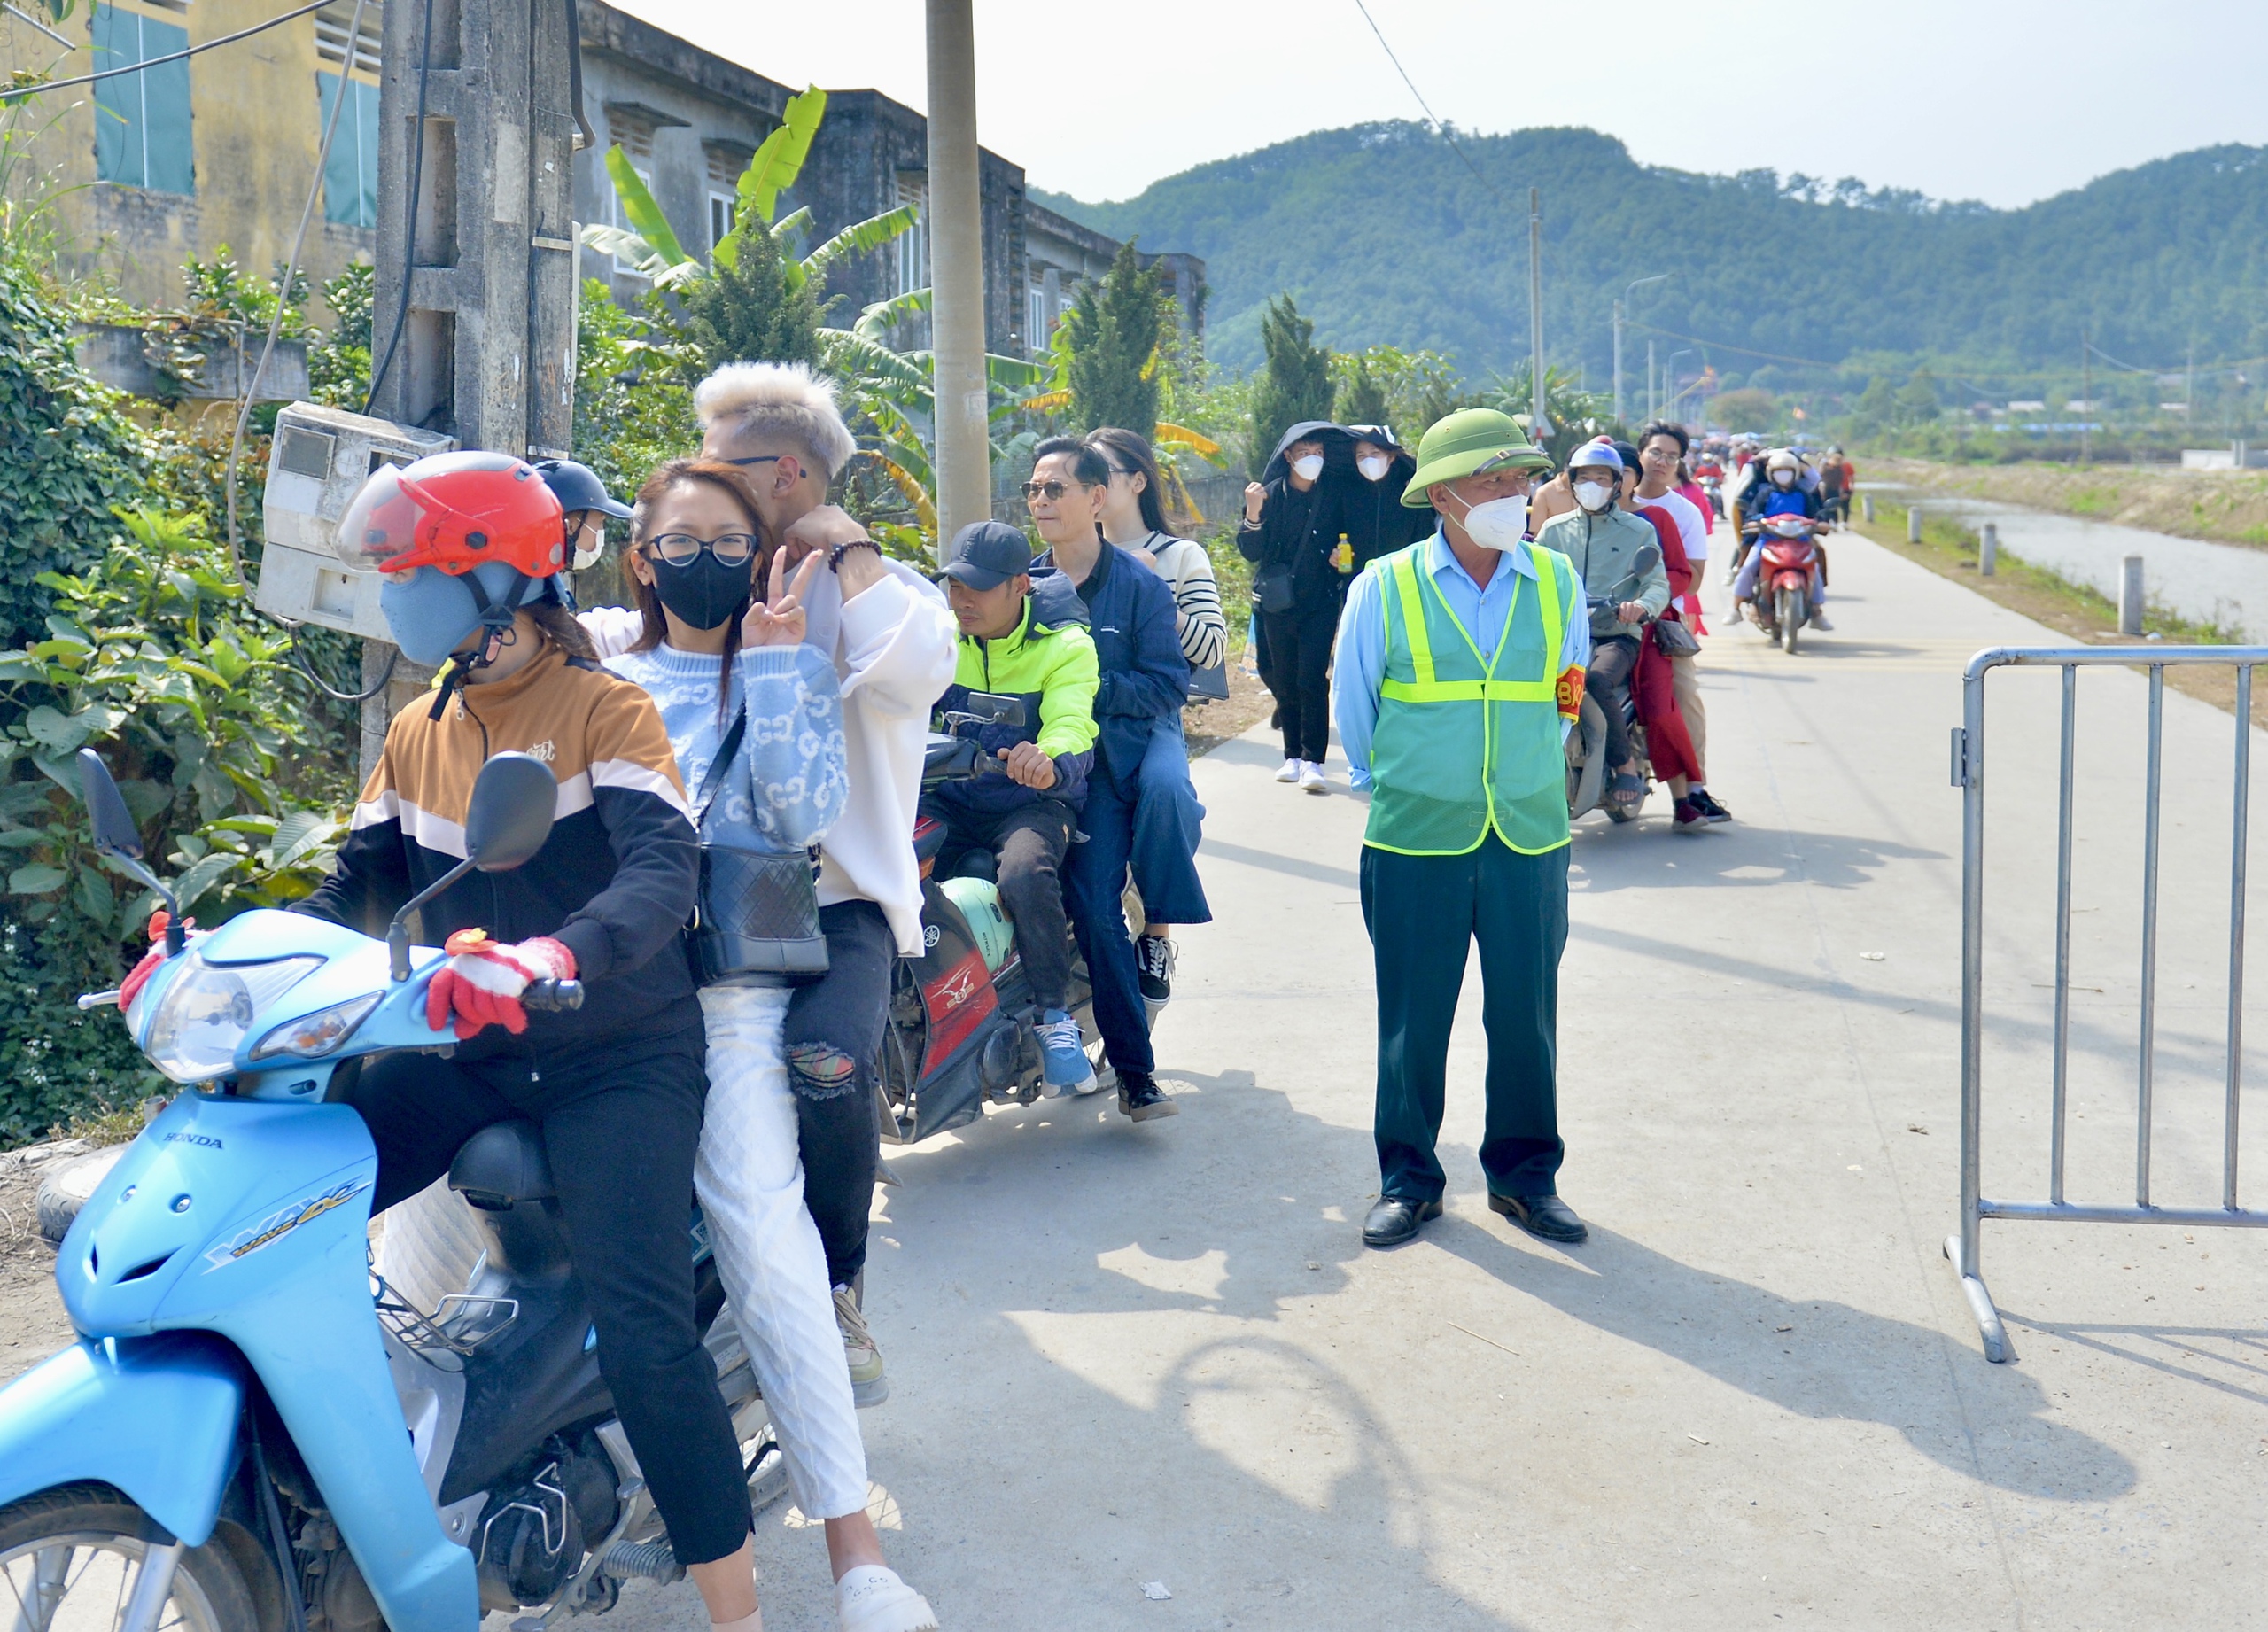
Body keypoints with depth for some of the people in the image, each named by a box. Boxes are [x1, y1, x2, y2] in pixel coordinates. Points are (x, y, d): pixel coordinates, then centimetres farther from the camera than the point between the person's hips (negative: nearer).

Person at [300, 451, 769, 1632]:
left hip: (615, 1056, -6)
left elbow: (663, 876, -23)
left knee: (639, 1326, -23)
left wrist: (544, 958, -44)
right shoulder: (418, 734, 14)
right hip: (471, 1054, 6)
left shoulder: (606, 711, -8)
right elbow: (359, 889, 12)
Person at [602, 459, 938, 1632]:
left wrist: (769, 662, -5)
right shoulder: (603, 682, 20)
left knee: (760, 1232, -19)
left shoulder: (799, 673, 12)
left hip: (734, 987, -4)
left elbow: (803, 813, -5)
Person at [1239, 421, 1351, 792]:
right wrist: (1253, 514, -20)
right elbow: (1249, 552, -4)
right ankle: (1293, 756, 19)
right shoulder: (1271, 494, -2)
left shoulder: (1333, 494, -1)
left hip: (1320, 603, -2)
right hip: (1278, 603, 2)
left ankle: (1312, 762, -11)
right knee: (1284, 681, 8)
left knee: (1312, 680, -10)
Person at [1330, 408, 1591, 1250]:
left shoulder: (1556, 581, 3)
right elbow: (1351, 705, 7)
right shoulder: (1384, 588, -3)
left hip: (1530, 840, 2)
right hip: (1415, 842, -2)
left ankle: (1525, 1175, 24)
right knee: (1412, 1020, 6)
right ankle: (1408, 1180, 20)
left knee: (1526, 1016, 8)